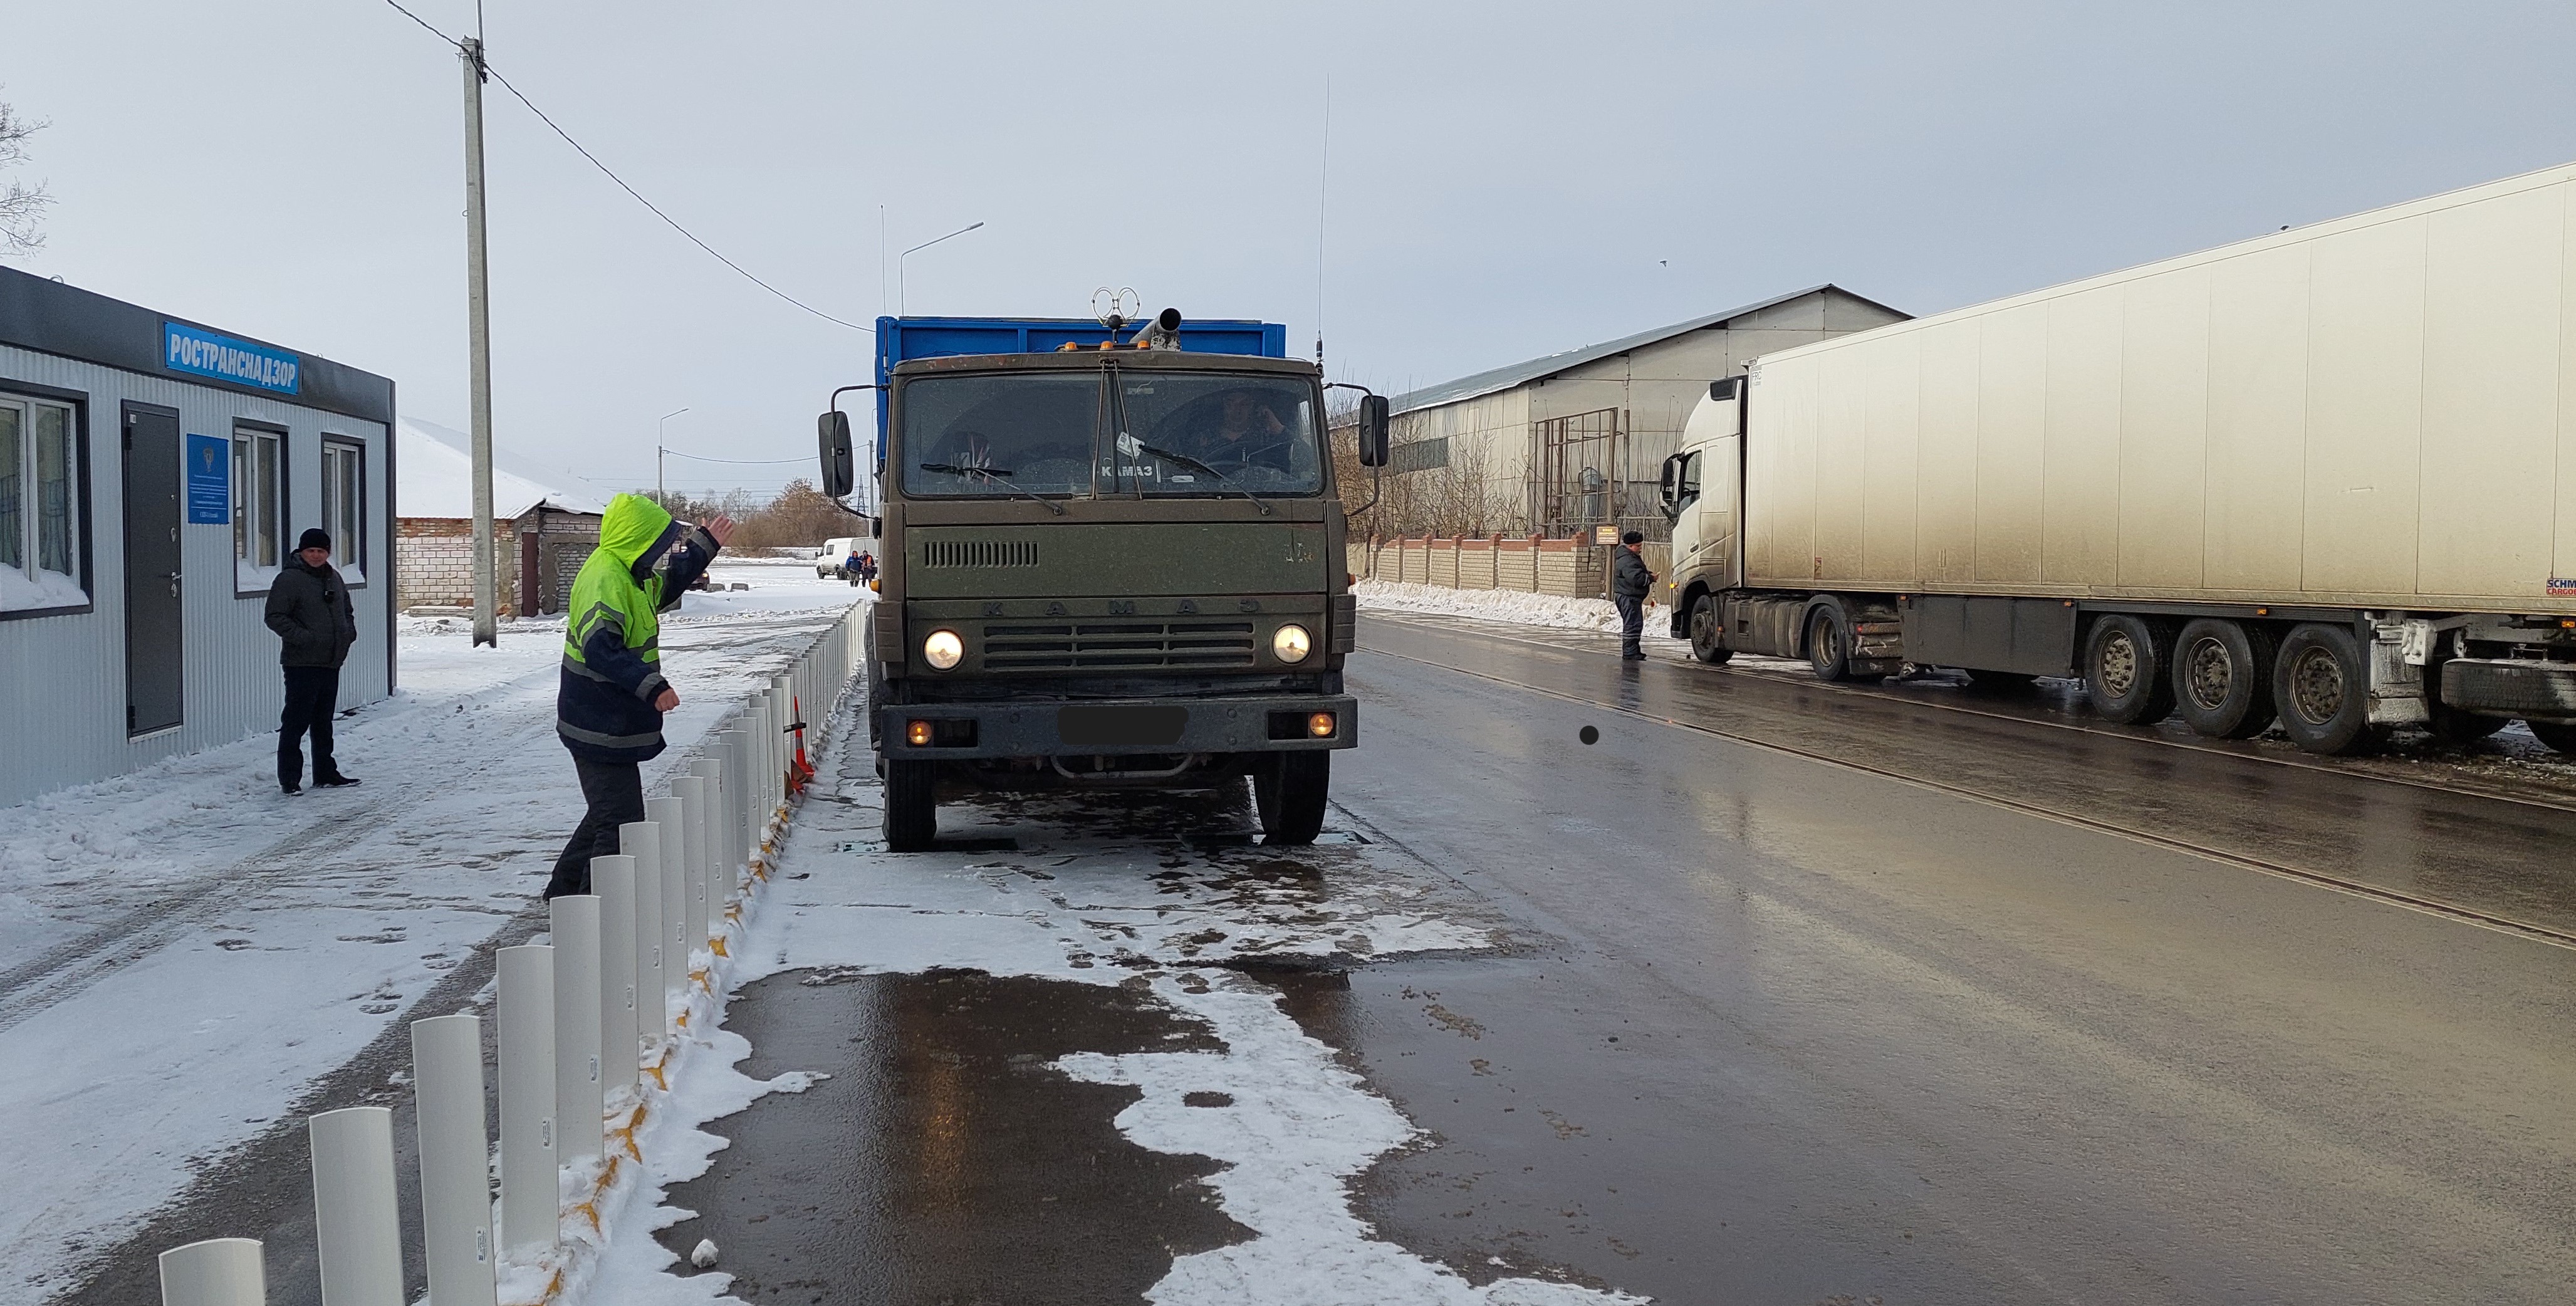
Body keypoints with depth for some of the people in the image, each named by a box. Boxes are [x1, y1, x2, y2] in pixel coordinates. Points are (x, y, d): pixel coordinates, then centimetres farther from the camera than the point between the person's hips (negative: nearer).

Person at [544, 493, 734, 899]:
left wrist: (703, 546, 32)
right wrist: (651, 686, -39)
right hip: (602, 728, -11)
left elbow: (664, 588, 35)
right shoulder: (605, 580, -21)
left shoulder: (628, 574, 12)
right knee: (621, 821, -9)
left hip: (611, 724, 11)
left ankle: (566, 888, 35)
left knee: (609, 814, 22)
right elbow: (600, 648, -32)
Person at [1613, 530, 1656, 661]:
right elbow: (1636, 579, -30)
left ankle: (1633, 651, 27)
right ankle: (1630, 654, -10)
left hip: (1629, 597, 12)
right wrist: (1651, 578, -15)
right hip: (1629, 597, -12)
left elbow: (1639, 573, 30)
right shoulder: (1627, 561, -20)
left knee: (1633, 625, 18)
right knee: (1633, 625, -11)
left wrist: (1649, 575, 9)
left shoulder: (1631, 557, 17)